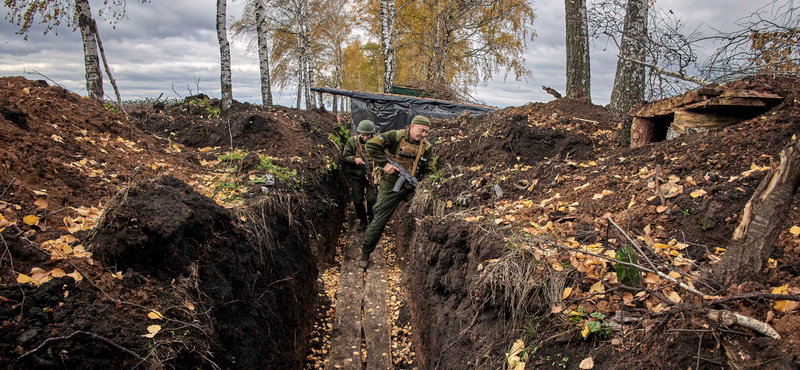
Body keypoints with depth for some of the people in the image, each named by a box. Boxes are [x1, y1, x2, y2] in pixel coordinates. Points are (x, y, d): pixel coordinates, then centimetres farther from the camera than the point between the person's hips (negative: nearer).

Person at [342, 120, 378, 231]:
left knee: (371, 199, -13)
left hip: (372, 175, -1)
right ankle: (363, 220, 28)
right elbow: (344, 157, 0)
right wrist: (354, 159, -21)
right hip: (356, 175, 2)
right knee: (357, 201, 4)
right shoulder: (352, 141, -4)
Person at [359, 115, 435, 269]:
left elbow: (429, 171, 5)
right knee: (379, 220, 2)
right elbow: (371, 145, -15)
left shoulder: (427, 147, 2)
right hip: (391, 186, -4)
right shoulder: (396, 136, -12)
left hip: (413, 187, 4)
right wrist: (384, 164, -18)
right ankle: (365, 253, 19)